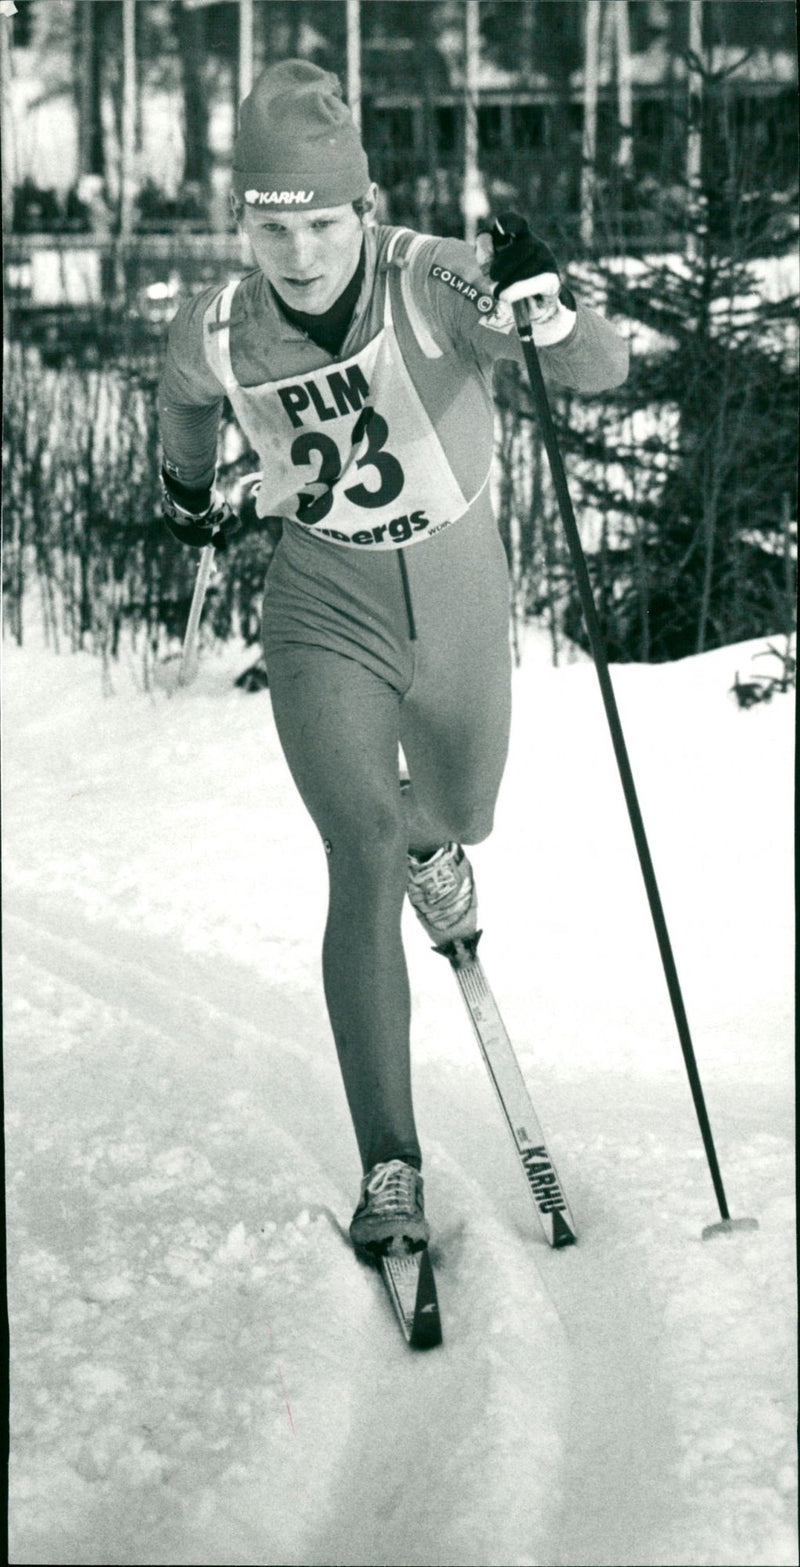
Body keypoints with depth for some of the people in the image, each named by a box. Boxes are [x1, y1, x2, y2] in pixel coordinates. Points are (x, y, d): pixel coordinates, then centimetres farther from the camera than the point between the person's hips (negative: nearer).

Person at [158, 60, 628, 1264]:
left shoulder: (434, 284, -23)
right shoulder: (214, 336, -15)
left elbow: (602, 370, -31)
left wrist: (545, 314, -52)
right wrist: (189, 491, 28)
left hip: (459, 599, 1)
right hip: (326, 614, 0)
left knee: (456, 817, 21)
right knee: (365, 863, -16)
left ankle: (431, 842, 64)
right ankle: (389, 1166, -14)